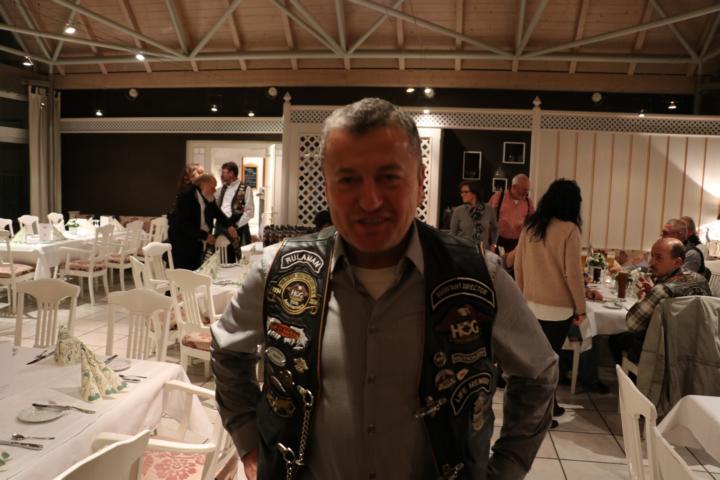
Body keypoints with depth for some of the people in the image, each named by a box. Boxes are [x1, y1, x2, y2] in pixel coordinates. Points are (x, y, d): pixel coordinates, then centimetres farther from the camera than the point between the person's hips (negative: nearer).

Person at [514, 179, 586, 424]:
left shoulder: (530, 225, 3)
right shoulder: (569, 229, -12)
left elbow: (518, 263, 9)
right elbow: (572, 272, -12)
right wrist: (580, 307, -2)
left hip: (531, 303, 5)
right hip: (557, 306, -5)